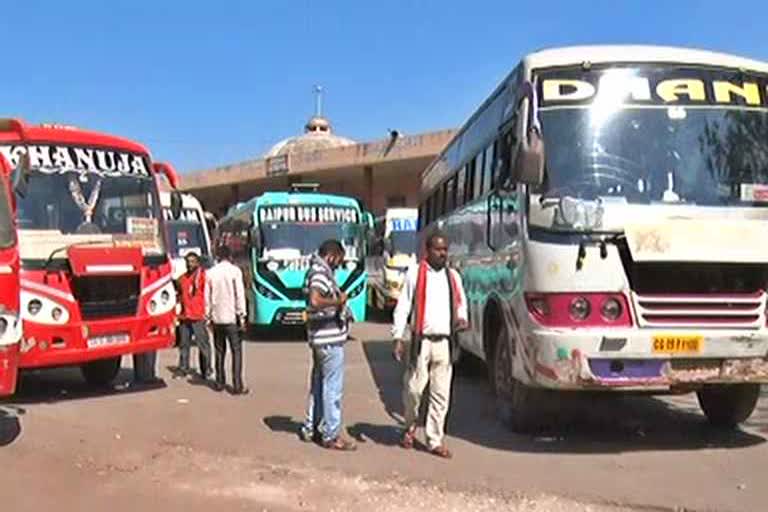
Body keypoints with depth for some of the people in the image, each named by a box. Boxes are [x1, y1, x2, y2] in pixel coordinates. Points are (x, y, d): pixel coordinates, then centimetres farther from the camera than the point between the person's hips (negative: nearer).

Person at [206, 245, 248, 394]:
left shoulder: (211, 273, 5)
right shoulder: (234, 271, -5)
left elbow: (208, 297, 7)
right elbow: (239, 294, -8)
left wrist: (209, 316, 14)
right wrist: (241, 315, -3)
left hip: (217, 317, 4)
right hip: (232, 316, -4)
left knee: (220, 350, 14)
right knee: (236, 350, -1)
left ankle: (219, 382, 18)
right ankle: (237, 385, -7)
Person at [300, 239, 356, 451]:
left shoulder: (318, 271, 15)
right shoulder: (320, 272, -17)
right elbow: (315, 301, -33)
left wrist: (338, 301, 14)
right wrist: (338, 301, -21)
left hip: (321, 338, 11)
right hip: (330, 339, -11)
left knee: (318, 384, 19)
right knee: (333, 387, -4)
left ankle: (311, 428, 28)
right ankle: (331, 435, 3)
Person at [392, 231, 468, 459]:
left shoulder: (453, 276, 13)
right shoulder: (415, 273, 0)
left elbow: (461, 303, 24)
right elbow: (403, 306, -1)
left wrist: (462, 318, 1)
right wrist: (398, 338, -6)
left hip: (445, 343, 4)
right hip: (421, 341, -3)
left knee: (441, 394, 4)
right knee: (413, 389, -2)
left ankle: (435, 440, 14)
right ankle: (410, 427, 26)